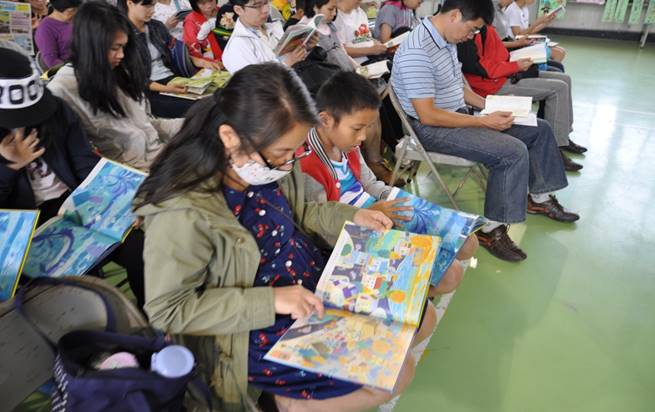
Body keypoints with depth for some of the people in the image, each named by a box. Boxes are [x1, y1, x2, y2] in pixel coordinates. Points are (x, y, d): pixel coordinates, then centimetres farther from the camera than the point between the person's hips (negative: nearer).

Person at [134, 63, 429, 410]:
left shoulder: (266, 162, -10)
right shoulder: (182, 211, -30)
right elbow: (168, 310, -22)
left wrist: (349, 217, -6)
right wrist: (268, 301, -28)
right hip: (259, 335, -7)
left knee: (420, 319, 12)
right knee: (394, 372, -9)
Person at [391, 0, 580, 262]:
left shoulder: (447, 41, 5)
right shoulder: (417, 52, -24)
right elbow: (428, 115, -27)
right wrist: (485, 122, -22)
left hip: (456, 114, 10)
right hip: (431, 129, -10)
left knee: (539, 129, 9)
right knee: (514, 152, -25)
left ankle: (539, 197, 26)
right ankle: (491, 229, -10)